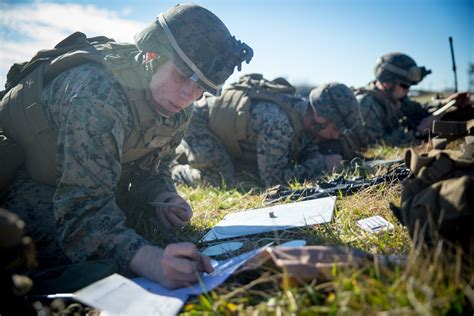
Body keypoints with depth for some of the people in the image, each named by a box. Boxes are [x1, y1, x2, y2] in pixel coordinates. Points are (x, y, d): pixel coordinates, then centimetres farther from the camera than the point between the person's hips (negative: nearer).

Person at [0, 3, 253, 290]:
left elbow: (152, 169, 0)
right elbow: (83, 206, -44)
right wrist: (149, 260, -59)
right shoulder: (98, 92, -37)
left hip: (88, 180, 7)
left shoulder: (178, 105, -13)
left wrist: (163, 199, -23)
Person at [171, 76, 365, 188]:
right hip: (199, 121, -8)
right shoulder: (277, 122, -38)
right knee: (218, 182, -18)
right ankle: (170, 170, 7)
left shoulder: (303, 113, -10)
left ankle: (186, 154, 27)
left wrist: (324, 162, -18)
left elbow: (309, 154, 4)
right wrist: (323, 164, -28)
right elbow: (274, 179, -33)